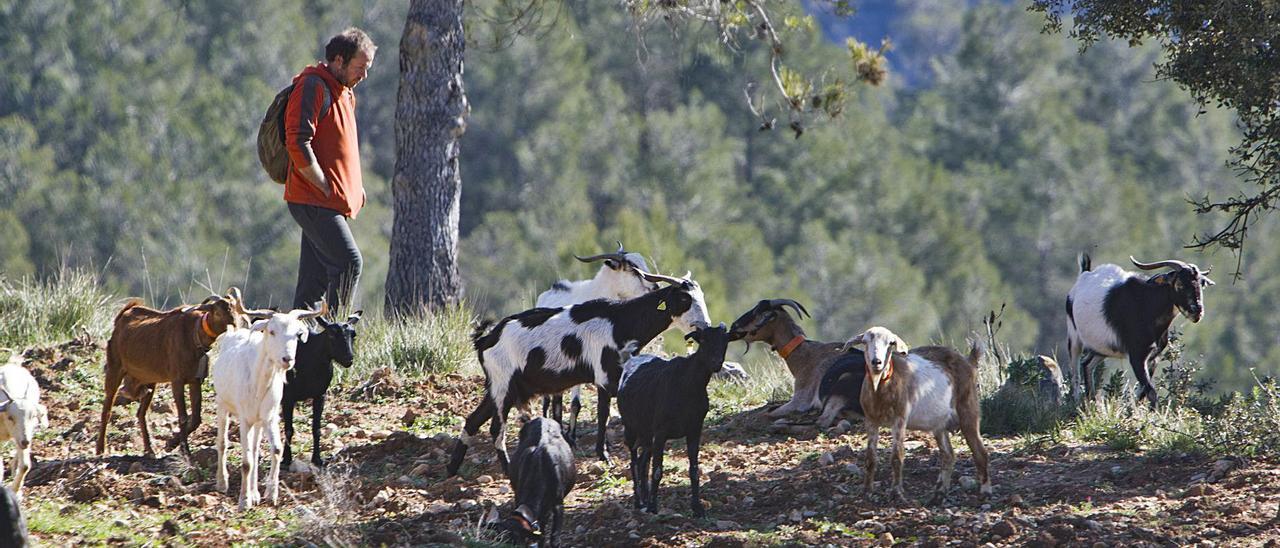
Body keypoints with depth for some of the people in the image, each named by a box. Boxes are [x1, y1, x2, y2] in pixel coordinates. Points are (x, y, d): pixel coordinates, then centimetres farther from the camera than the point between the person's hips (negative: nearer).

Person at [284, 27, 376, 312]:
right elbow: (297, 144, -19)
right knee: (349, 262, -18)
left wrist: (355, 188, 15)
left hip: (334, 203, 10)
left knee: (316, 280, 7)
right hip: (313, 200, -10)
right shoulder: (312, 87, -11)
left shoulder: (345, 93, 21)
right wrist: (325, 189, -18)